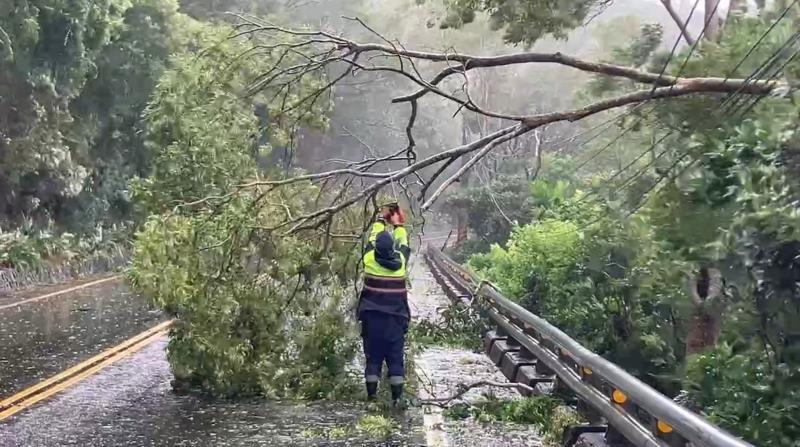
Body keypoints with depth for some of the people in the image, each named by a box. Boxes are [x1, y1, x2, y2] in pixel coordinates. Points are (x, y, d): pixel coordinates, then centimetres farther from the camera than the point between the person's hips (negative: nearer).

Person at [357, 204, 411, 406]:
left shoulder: (369, 259, -8)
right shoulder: (400, 261, -8)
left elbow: (372, 238, 10)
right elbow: (403, 244, 12)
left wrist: (381, 218, 23)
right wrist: (399, 224, 25)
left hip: (371, 317, 0)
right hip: (395, 318, 0)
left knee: (373, 356, 7)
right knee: (395, 357, 4)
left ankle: (371, 395, 9)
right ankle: (397, 397, 3)